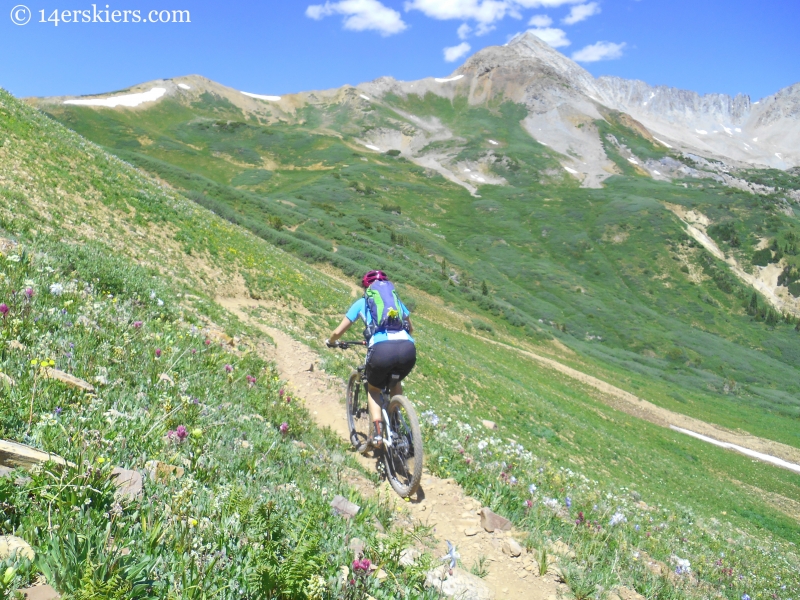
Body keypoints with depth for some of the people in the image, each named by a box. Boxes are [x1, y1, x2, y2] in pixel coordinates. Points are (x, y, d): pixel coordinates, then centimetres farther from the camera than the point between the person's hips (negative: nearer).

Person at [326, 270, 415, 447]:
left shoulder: (362, 303, 22)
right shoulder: (396, 299, 30)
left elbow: (338, 332, 22)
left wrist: (330, 342, 44)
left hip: (382, 349, -3)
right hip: (408, 348, 3)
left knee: (374, 389, 26)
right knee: (396, 381, 36)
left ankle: (378, 432, 10)